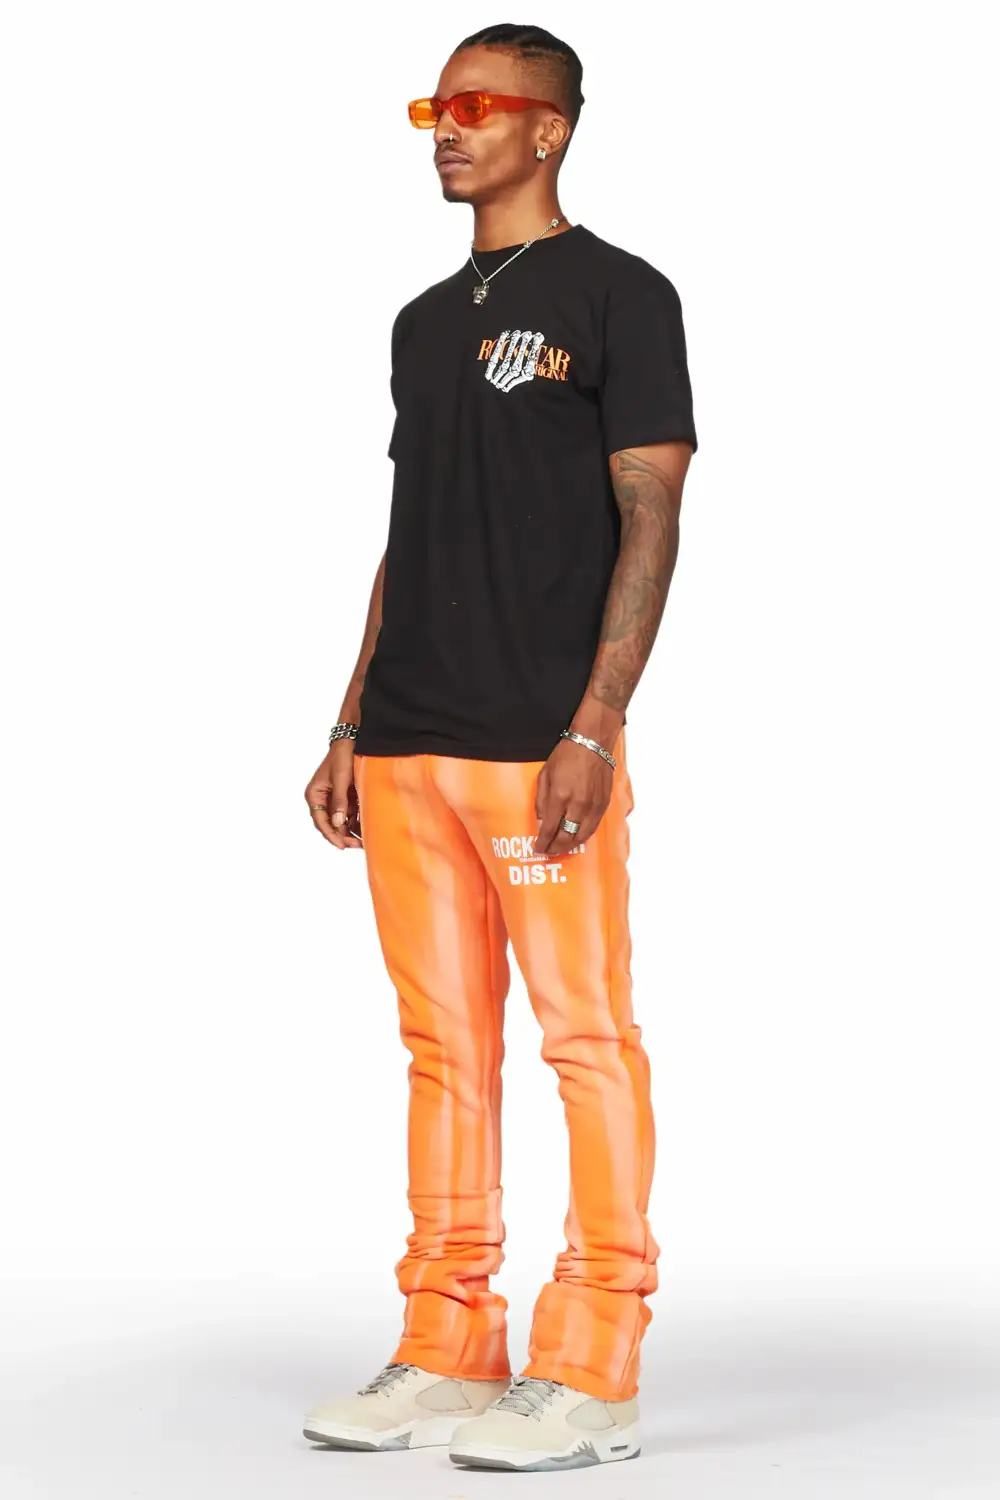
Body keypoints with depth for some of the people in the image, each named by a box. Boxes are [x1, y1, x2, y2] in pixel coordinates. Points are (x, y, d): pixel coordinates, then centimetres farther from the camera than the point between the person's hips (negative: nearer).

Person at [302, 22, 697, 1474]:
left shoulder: (617, 294, -1)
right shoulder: (425, 321, 20)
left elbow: (650, 520, -8)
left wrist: (594, 726, -17)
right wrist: (351, 728, 16)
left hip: (543, 744, -7)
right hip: (409, 749, 7)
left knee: (587, 1039, -4)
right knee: (443, 1044, 9)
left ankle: (590, 1375, 2)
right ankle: (446, 1359, 16)